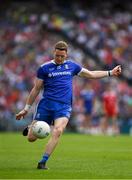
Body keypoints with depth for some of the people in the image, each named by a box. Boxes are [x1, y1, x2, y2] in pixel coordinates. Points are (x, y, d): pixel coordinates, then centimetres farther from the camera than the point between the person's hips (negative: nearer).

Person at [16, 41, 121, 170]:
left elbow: (91, 74, 26)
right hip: (46, 104, -1)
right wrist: (26, 108, 11)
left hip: (64, 106, 1)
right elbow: (36, 89, 11)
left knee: (57, 131, -27)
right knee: (31, 138, -5)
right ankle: (30, 128, 33)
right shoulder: (44, 68, 5)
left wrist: (110, 73, 25)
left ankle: (43, 162, -19)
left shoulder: (72, 65, 13)